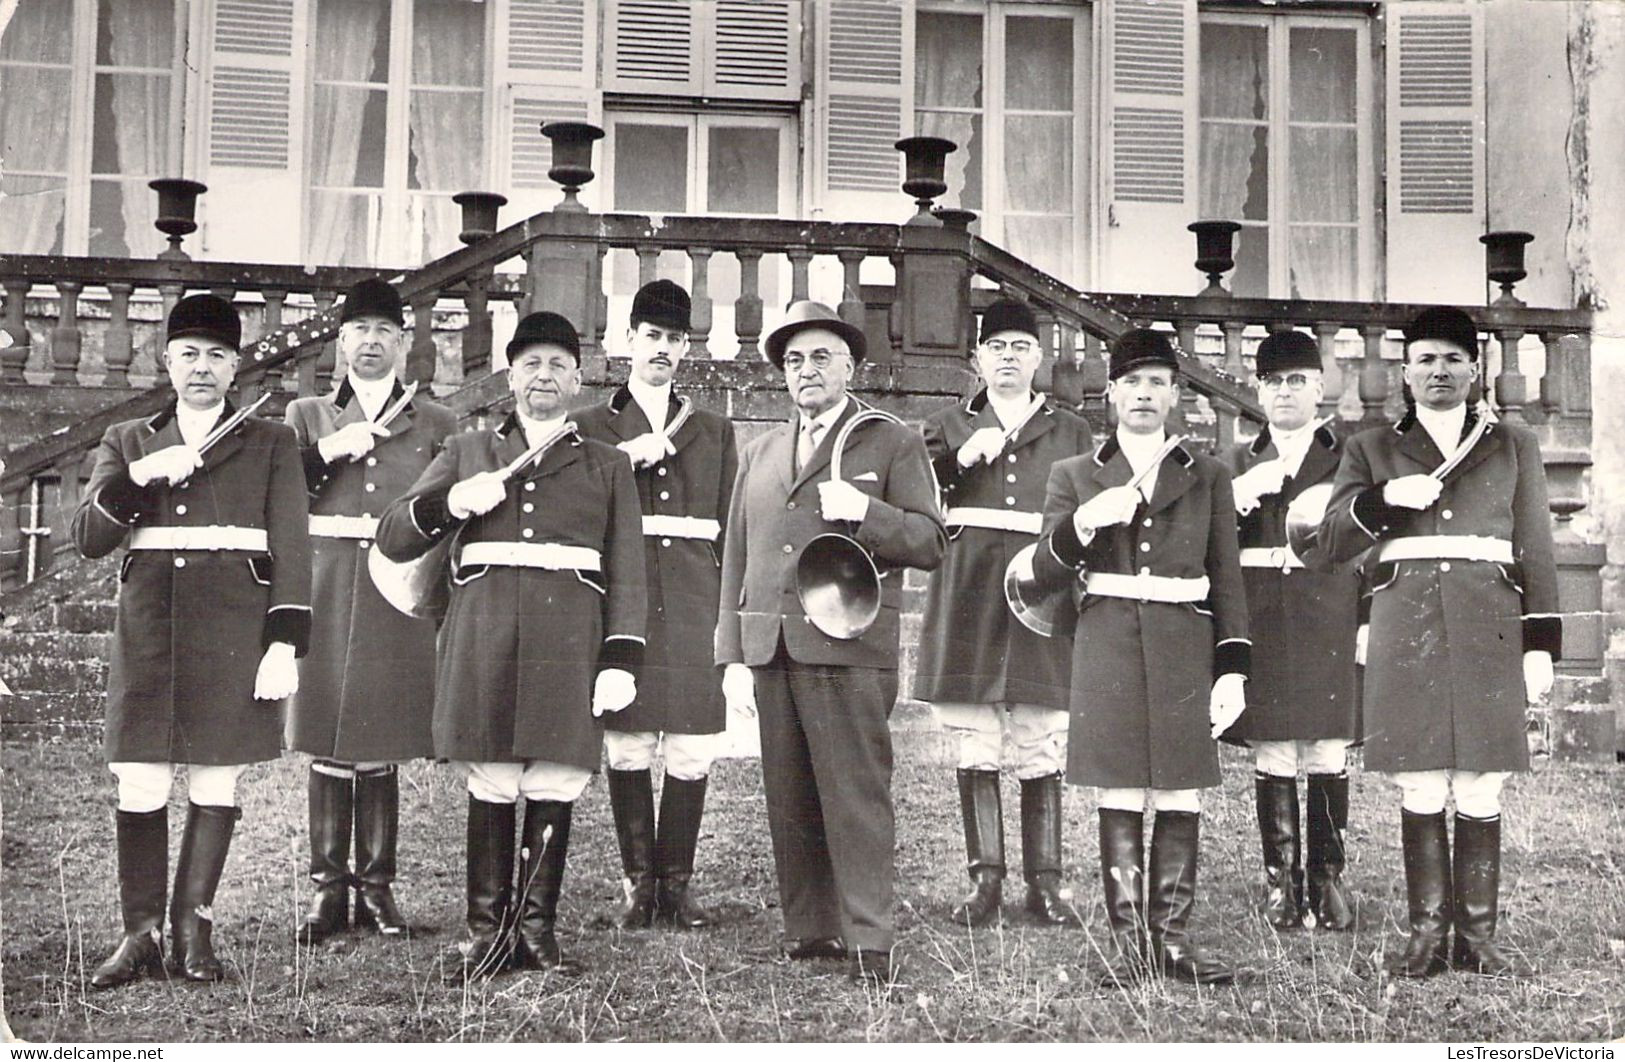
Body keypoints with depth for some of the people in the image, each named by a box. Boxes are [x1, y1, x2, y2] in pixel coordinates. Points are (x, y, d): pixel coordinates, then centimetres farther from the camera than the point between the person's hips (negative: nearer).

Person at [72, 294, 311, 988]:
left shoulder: (271, 444, 10)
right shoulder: (128, 441, 16)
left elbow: (290, 549, 4)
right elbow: (88, 538, 6)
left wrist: (284, 643, -7)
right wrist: (139, 476, -10)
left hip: (233, 632, -1)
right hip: (148, 630, 1)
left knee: (216, 786, 0)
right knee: (139, 789, -3)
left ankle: (193, 928, 8)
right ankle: (140, 934, 4)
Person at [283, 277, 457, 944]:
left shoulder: (436, 424, 11)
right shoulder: (307, 416, 14)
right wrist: (326, 453, -9)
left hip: (399, 600, 0)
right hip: (325, 594, 1)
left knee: (381, 744, 2)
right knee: (327, 742, 0)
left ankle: (376, 887, 10)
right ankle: (328, 888, 7)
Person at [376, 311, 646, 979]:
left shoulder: (607, 466, 18)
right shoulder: (467, 452, 19)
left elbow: (626, 572, 11)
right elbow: (393, 540, 14)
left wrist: (621, 660, -1)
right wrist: (449, 502, -6)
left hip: (570, 641, 0)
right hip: (483, 639, 0)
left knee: (554, 790, -2)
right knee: (489, 787, -1)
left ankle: (538, 928, 6)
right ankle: (487, 931, 6)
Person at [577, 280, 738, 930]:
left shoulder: (714, 430, 17)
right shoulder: (594, 428, 12)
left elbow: (731, 528, 14)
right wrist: (625, 458, -10)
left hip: (694, 605, 1)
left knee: (693, 753, -2)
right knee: (626, 749, -1)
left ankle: (677, 883, 9)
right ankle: (640, 883, 10)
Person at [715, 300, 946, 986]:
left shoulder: (894, 445, 8)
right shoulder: (759, 454, 21)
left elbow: (930, 544, 1)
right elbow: (736, 559, 19)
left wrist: (866, 512, -16)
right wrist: (733, 657, 11)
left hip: (849, 649, -5)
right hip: (769, 649, 5)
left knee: (856, 795, -8)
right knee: (789, 802, 5)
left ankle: (870, 944, -4)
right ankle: (808, 932, 14)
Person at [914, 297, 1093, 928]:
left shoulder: (1071, 432, 16)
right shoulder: (948, 426, 15)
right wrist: (960, 460, -11)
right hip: (967, 605, 0)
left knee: (1043, 753, -1)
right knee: (976, 752, 0)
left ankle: (1044, 883, 5)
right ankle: (984, 880, 7)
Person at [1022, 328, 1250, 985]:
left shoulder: (1207, 478, 13)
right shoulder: (1075, 475, 13)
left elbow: (1226, 581, 10)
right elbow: (1045, 574, 8)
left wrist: (1232, 669, 2)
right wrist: (1082, 523, -11)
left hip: (1185, 653, 1)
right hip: (1107, 651, -1)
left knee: (1182, 803, 0)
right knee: (1118, 802, -2)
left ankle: (1172, 939, 7)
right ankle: (1127, 943, 4)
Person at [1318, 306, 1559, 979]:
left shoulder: (1514, 447, 15)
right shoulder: (1372, 449, 13)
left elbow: (1536, 552, 11)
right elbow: (1334, 541, 5)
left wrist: (1541, 645, 4)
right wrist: (1385, 498, -13)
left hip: (1489, 632, 1)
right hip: (1406, 633, 0)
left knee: (1481, 794, -1)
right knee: (1419, 793, -2)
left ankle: (1478, 936, 5)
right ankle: (1428, 934, 4)